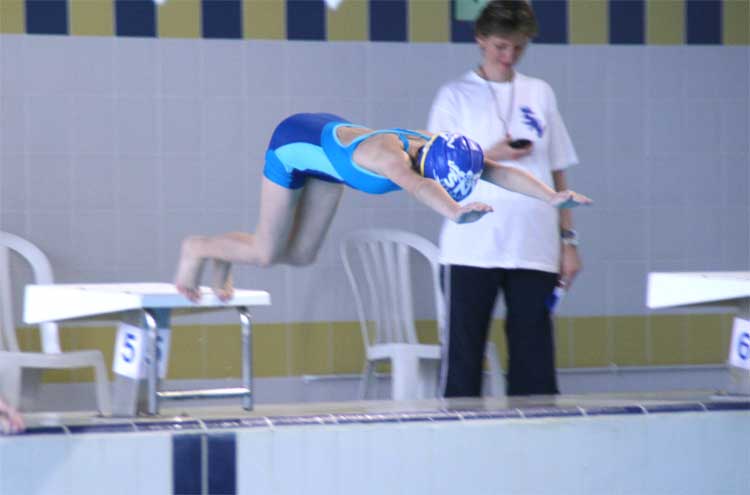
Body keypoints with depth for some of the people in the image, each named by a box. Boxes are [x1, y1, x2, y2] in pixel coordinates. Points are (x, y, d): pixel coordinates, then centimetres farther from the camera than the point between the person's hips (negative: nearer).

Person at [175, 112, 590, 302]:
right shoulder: (389, 154, -46)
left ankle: (227, 259, 37)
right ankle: (197, 249, 27)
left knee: (301, 255, 12)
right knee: (266, 253, 0)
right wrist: (454, 212, -87)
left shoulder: (439, 150, -27)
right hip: (295, 142, -7)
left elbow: (502, 173, -32)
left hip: (331, 135, 7)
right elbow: (414, 184, -69)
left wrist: (551, 197, -45)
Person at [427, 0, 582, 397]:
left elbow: (558, 174, 15)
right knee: (464, 359, -2)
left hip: (534, 250, 2)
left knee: (534, 363, -1)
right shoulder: (456, 96, 5)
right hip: (472, 250, -2)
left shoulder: (540, 94, 14)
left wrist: (568, 240, 8)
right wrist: (489, 157, -12)